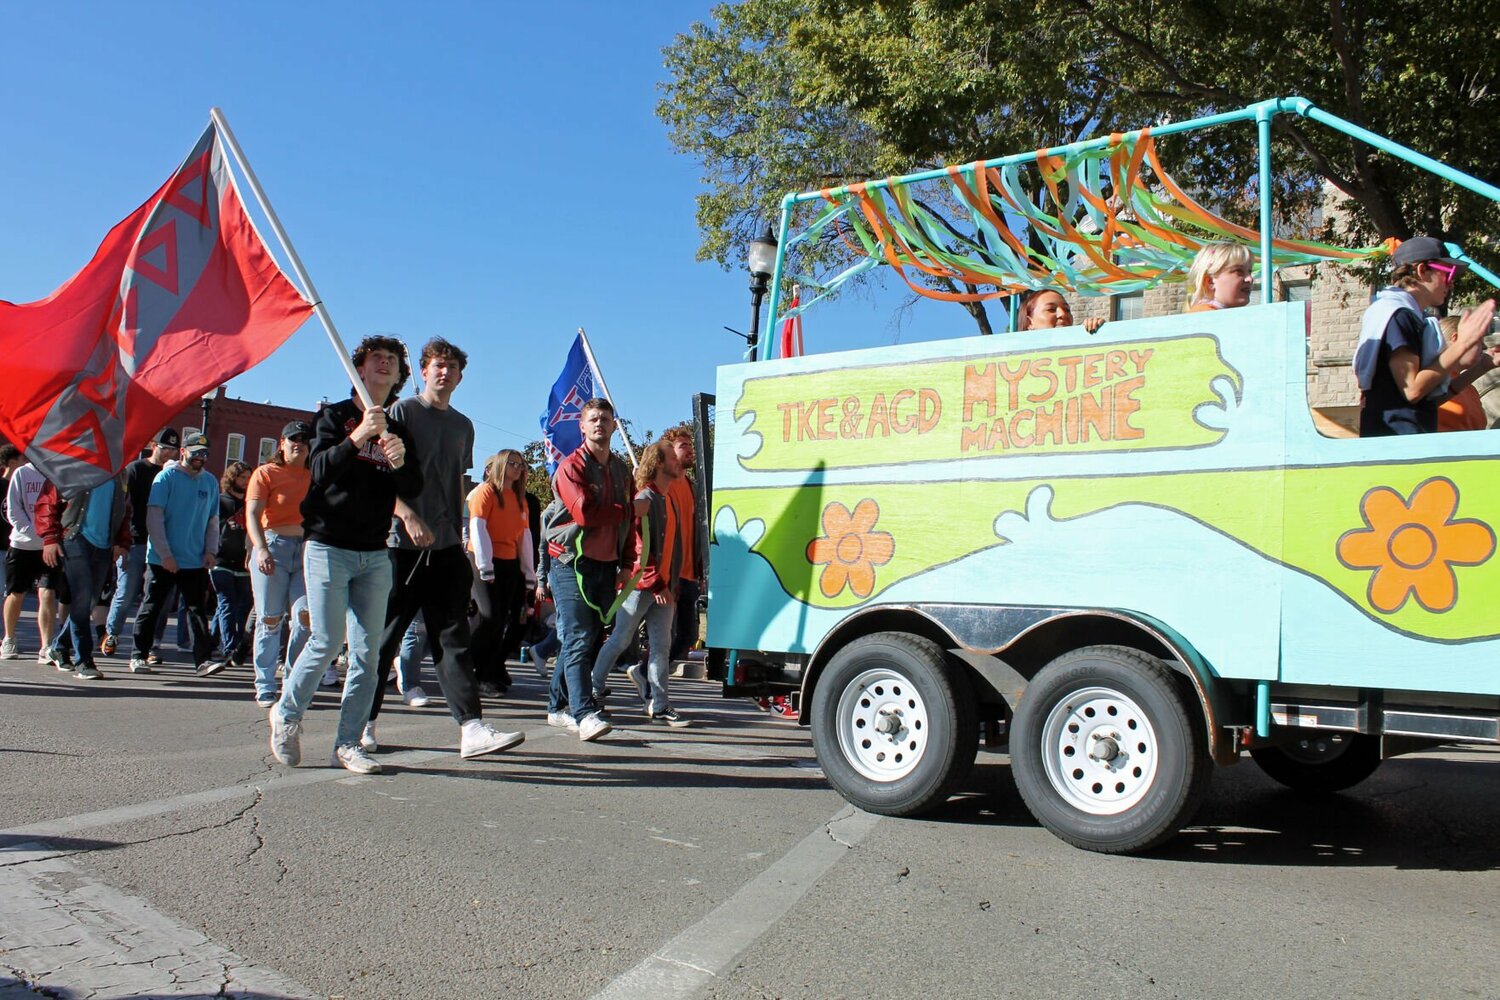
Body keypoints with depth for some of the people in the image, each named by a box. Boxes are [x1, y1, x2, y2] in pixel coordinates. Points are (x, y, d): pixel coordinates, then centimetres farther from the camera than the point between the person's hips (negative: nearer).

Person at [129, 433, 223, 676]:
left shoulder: (210, 482, 9)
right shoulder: (166, 477, -4)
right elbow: (154, 518, -8)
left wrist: (210, 550, 0)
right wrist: (165, 555, -14)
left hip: (196, 562, 3)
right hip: (162, 559, -3)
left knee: (198, 610, 0)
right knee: (151, 608, 7)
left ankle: (204, 659, -3)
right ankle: (139, 655, 19)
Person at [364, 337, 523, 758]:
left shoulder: (463, 426, 17)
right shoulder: (402, 412, 0)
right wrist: (409, 517, -20)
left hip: (447, 547, 4)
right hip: (404, 543, -4)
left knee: (453, 636, -1)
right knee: (385, 636, 4)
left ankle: (472, 728, -7)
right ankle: (364, 721, 20)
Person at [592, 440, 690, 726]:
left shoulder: (671, 500, 17)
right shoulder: (646, 498, -10)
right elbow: (641, 546, -16)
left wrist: (672, 585, 15)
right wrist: (656, 584, -17)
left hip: (664, 587, 7)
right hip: (641, 585, -7)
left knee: (662, 645, 4)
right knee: (620, 640, 2)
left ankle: (659, 705, 6)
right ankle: (592, 691, 16)